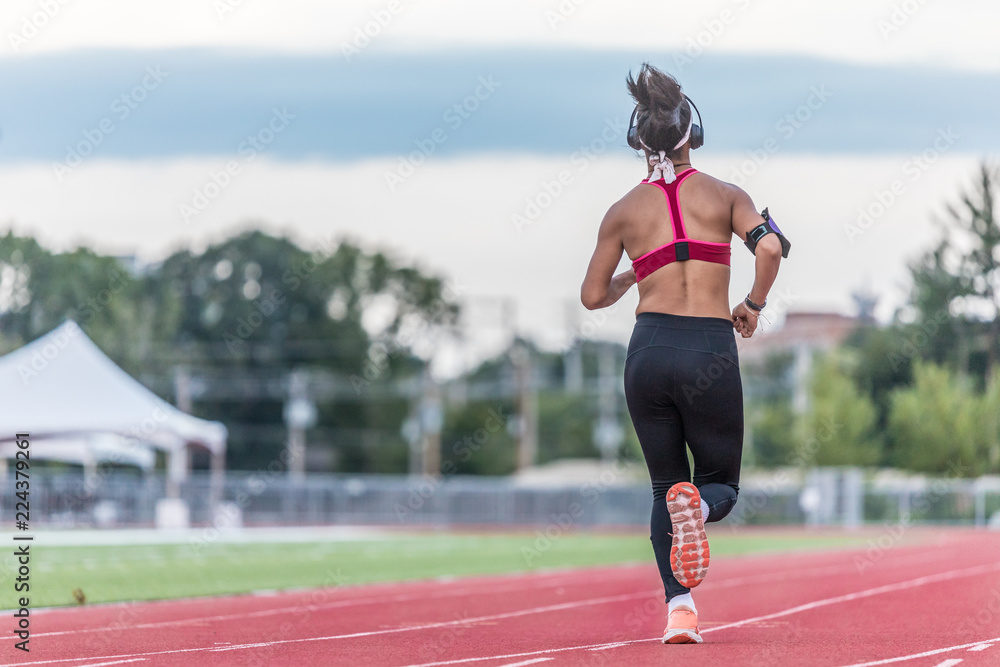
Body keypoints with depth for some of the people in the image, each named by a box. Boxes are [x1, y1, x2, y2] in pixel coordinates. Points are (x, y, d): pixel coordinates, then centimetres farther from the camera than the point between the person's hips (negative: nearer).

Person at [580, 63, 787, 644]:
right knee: (723, 484, 15)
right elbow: (770, 247, -12)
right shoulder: (724, 195, 5)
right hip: (712, 352, -1)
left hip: (649, 350, 1)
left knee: (665, 486, 16)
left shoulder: (624, 211, 9)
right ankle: (697, 507, -24)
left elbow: (593, 296, 14)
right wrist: (754, 305, 4)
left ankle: (678, 604, -4)